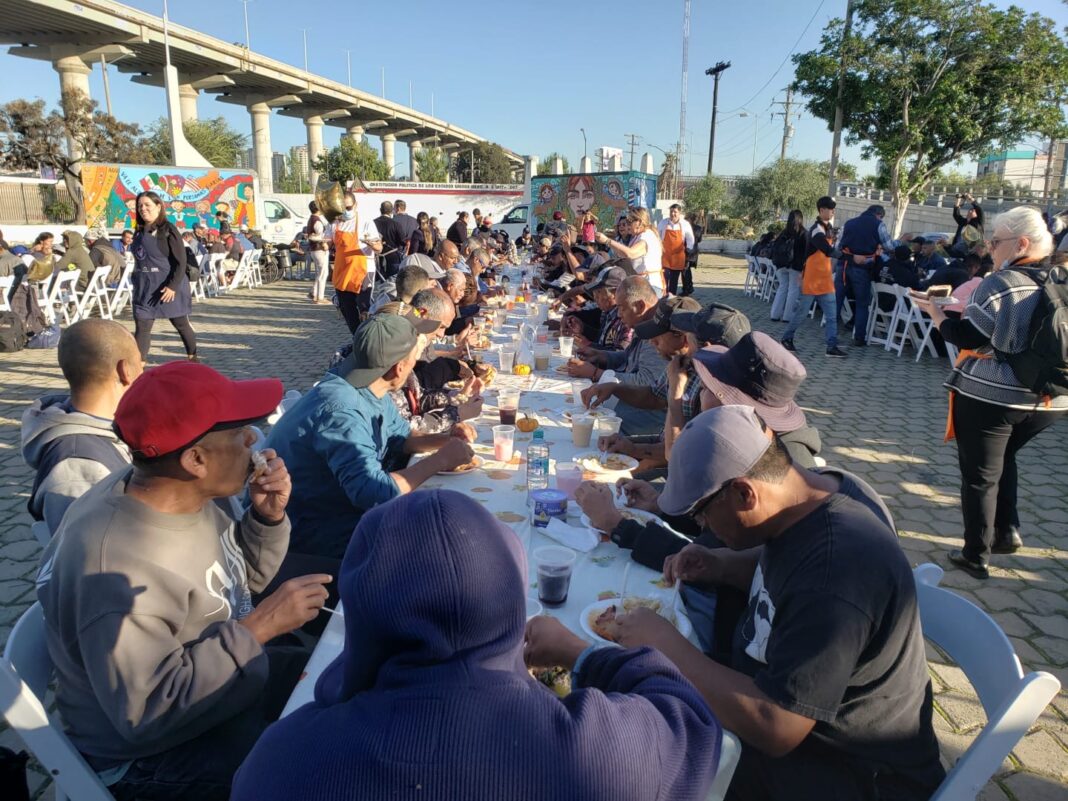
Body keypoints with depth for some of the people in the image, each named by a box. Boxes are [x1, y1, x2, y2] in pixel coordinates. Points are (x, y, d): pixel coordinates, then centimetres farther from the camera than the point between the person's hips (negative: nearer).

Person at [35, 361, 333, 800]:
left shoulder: (177, 495, -8)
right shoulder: (117, 565, -33)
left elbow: (239, 578, 7)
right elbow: (148, 713, -31)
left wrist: (267, 516, -12)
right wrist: (260, 626, -29)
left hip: (232, 674, 8)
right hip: (153, 750, -8)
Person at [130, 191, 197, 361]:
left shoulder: (168, 230, -9)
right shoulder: (140, 231, 11)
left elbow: (181, 262, -15)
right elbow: (139, 260, 18)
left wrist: (173, 286, -23)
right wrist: (137, 283, 16)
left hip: (169, 287, -6)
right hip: (144, 288, 6)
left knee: (181, 324, 10)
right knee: (142, 327, -1)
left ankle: (193, 359, 28)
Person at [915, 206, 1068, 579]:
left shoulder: (1001, 283, -15)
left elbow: (966, 337, -16)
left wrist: (935, 311, -1)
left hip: (990, 396, -7)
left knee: (980, 474, 6)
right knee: (1003, 457, 30)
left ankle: (975, 556, 16)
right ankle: (1007, 530, 25)